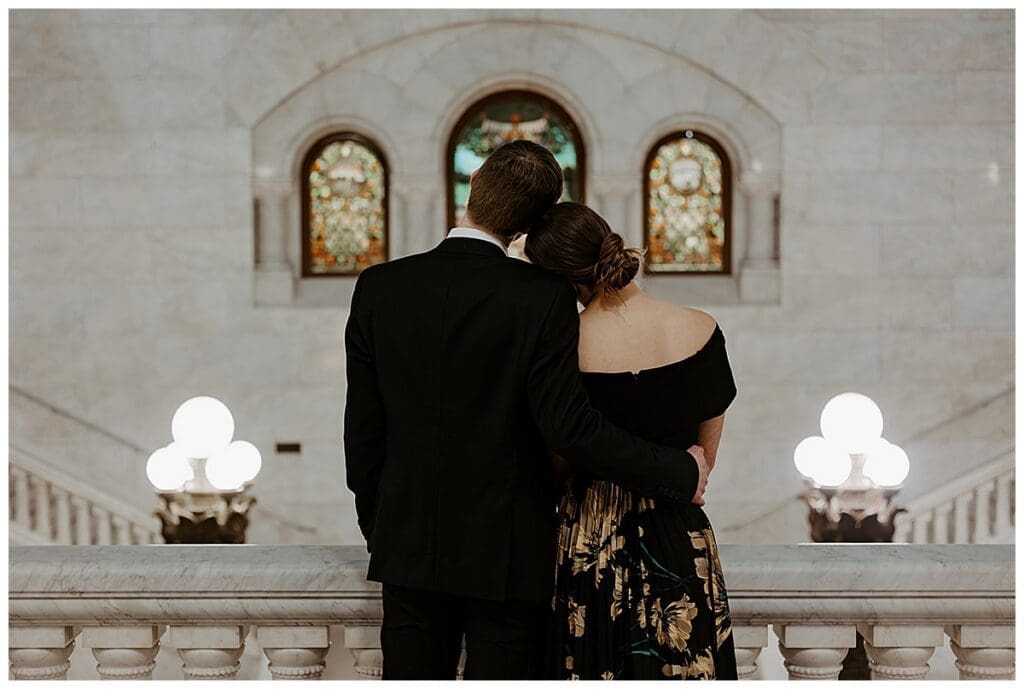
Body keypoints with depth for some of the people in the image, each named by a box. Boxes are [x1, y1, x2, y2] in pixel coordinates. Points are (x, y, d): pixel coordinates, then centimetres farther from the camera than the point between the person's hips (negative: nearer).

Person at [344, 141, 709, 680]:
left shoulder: (378, 289, -3)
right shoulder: (544, 298, -14)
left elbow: (363, 429, 2)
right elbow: (570, 428, -17)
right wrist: (679, 473, -6)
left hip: (410, 551, 3)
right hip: (509, 555, -3)